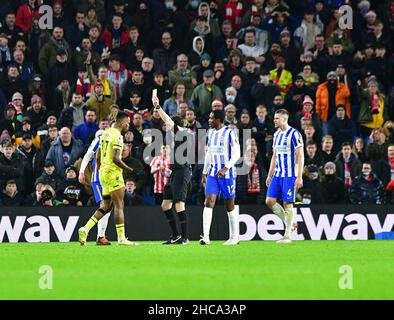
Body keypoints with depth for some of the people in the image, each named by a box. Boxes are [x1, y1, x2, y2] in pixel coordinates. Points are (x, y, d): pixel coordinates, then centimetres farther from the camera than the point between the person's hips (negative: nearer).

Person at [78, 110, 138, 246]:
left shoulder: (105, 134, 14)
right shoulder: (117, 136, -13)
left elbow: (98, 157, 17)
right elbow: (116, 159, -21)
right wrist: (130, 169, -12)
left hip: (103, 172, 9)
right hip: (113, 173, -9)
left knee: (106, 207, 11)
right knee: (119, 206, -3)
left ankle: (85, 229, -1)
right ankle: (121, 238, -2)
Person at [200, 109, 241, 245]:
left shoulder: (230, 133, -10)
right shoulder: (211, 133, 11)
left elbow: (236, 154, -14)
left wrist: (225, 169, -24)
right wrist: (204, 173, 17)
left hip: (227, 173, -6)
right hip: (213, 173, 6)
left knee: (230, 206, 3)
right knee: (208, 202, -9)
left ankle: (235, 237, 14)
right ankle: (206, 237, -16)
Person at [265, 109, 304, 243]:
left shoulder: (294, 134, -10)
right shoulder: (277, 135, 14)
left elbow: (300, 156, -13)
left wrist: (299, 177, -17)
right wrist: (269, 175, 18)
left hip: (289, 175, -8)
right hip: (277, 175, 8)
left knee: (287, 203, -5)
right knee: (270, 201, 0)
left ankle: (288, 235, 2)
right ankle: (290, 223, 16)